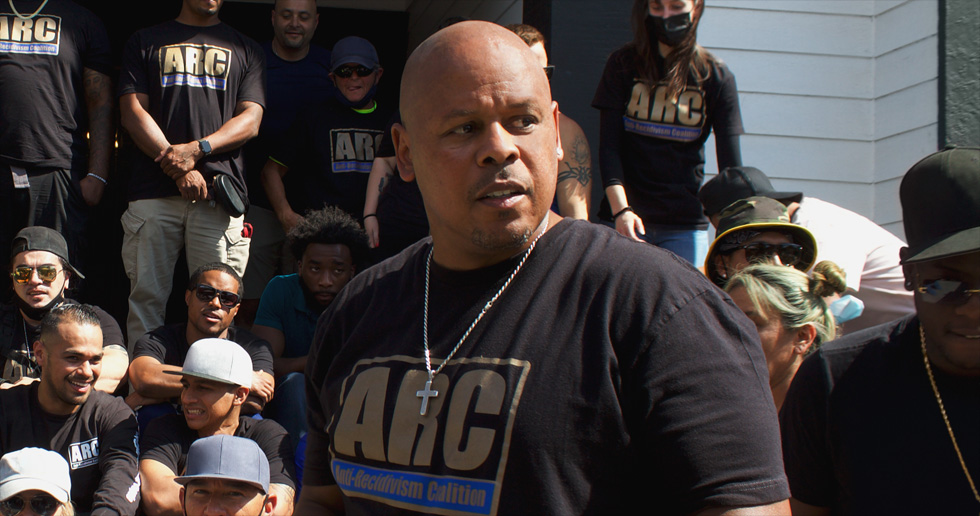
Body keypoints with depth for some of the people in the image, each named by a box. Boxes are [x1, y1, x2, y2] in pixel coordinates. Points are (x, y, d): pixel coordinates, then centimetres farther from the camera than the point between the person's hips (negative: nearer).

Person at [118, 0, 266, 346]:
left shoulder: (246, 50, 21)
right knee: (147, 296, -5)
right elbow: (132, 111, 7)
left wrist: (197, 149, -8)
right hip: (154, 190, 0)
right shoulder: (145, 42, 18)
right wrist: (179, 168, -6)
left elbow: (251, 120, 10)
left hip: (218, 189, 0)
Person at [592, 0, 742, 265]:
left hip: (687, 224, 0)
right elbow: (608, 146, -3)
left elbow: (730, 164, -1)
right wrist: (620, 209, -18)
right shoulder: (623, 64, 4)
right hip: (627, 219, 0)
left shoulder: (716, 76, 3)